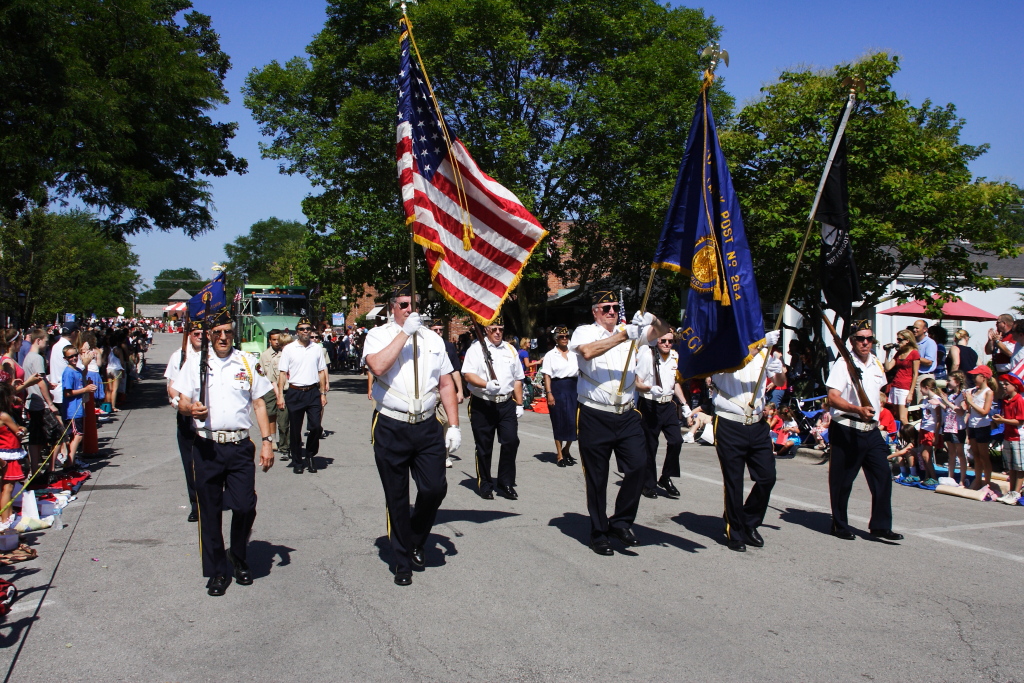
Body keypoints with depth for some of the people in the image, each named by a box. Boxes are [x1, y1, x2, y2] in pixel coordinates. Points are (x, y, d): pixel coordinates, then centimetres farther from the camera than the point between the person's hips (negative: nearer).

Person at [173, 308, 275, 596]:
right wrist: (191, 409, -18)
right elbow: (181, 403, 6)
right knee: (209, 510, 5)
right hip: (207, 447, 0)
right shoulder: (195, 362, 7)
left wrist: (267, 441, 2)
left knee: (244, 506, -5)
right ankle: (217, 571, 19)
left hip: (240, 446, 0)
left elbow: (259, 403, 10)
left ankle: (239, 559, 22)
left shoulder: (248, 362, 9)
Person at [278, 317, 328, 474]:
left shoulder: (317, 348, 9)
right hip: (294, 393, -1)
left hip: (313, 392, 1)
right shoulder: (289, 349, 2)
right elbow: (282, 373, 0)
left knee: (316, 427, -7)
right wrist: (280, 394, -7)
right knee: (295, 430, 5)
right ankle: (297, 462, 17)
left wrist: (323, 393, 8)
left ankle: (311, 455, 18)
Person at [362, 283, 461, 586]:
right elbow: (378, 366, -20)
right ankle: (403, 561, 24)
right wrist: (405, 332, -16)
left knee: (435, 488, -5)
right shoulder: (379, 335, 2)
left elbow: (446, 384, 11)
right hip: (390, 428, -2)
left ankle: (417, 540, 25)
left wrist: (454, 425, 4)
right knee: (397, 499, 7)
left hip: (427, 427, 3)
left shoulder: (433, 339, 13)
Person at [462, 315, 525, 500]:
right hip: (482, 405, -3)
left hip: (506, 404, 3)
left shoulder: (510, 350, 16)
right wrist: (487, 385, -27)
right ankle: (484, 485, 18)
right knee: (484, 446, 4)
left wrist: (519, 404, 14)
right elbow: (468, 374, -12)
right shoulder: (476, 348, 1)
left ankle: (506, 483, 8)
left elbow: (517, 379, 19)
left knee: (511, 441, -5)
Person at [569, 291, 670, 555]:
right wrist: (623, 335, -25)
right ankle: (598, 533, 20)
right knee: (597, 478, 5)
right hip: (595, 416, -3)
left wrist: (653, 321, -20)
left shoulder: (629, 331, 13)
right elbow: (587, 352, -22)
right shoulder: (584, 332, 0)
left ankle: (621, 521, 12)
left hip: (627, 415, 4)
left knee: (639, 465, -7)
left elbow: (662, 331, 3)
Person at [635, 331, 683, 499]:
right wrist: (650, 388, -27)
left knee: (676, 440, -9)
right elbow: (637, 383, -8)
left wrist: (684, 404, 11)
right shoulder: (647, 356, -9)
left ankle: (666, 478, 12)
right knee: (650, 446, 2)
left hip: (668, 405, 5)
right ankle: (649, 485, 17)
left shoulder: (675, 356, 8)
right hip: (650, 405, -5)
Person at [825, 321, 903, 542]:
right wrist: (858, 410, -31)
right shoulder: (843, 364, -11)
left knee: (883, 476, 0)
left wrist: (874, 411, 17)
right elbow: (833, 397, -20)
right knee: (842, 481, 3)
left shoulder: (877, 364, 11)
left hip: (872, 431, 6)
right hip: (846, 432, -6)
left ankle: (880, 525, 9)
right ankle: (840, 526, 18)